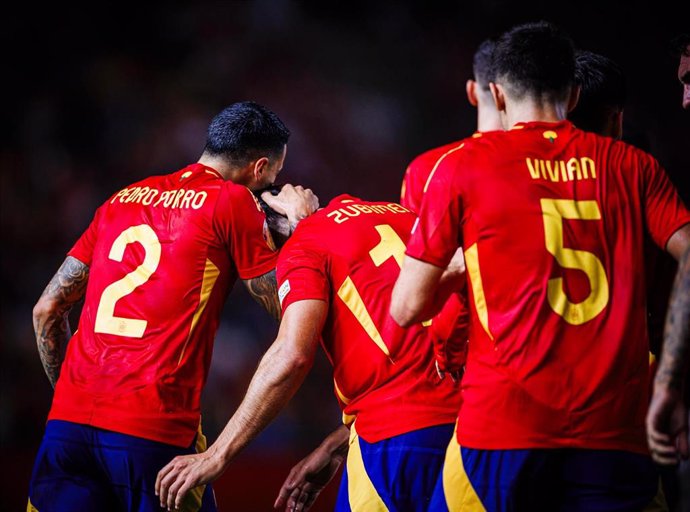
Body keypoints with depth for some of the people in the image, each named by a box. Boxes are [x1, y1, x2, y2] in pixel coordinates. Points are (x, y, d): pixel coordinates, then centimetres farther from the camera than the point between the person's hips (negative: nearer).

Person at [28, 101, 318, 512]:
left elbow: (47, 311, 19)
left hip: (67, 418, 5)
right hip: (153, 432, -5)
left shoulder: (121, 200, 18)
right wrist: (298, 224, 17)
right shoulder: (233, 201, 1)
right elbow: (290, 311, 5)